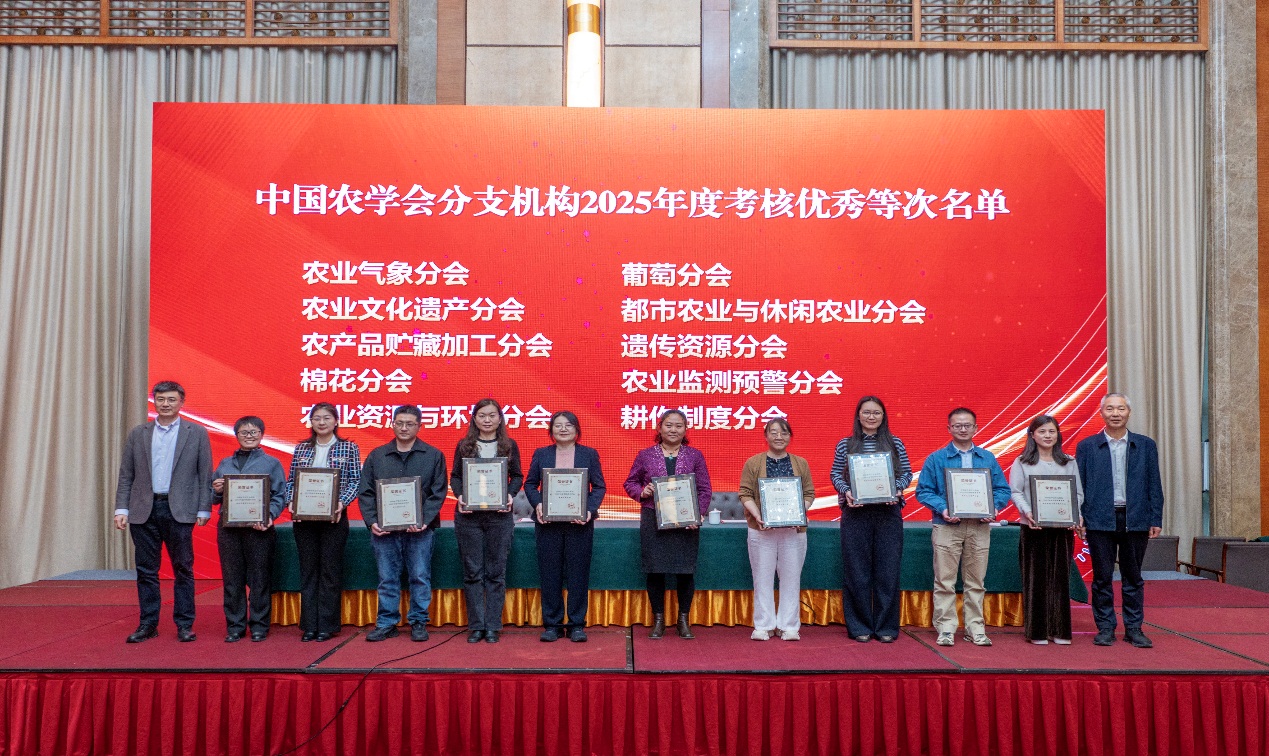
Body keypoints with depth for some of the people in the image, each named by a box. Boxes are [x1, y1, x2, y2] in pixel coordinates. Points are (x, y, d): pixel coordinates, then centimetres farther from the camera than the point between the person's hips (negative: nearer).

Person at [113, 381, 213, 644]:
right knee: (146, 571, 8)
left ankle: (184, 625, 11)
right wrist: (121, 509, 2)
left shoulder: (197, 433, 3)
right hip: (143, 511, 2)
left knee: (183, 569, 3)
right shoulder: (137, 434, 9)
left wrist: (203, 510, -4)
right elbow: (126, 475, 10)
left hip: (179, 511, -2)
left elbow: (205, 475, 1)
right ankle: (148, 624, 18)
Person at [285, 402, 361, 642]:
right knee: (308, 570, 6)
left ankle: (327, 625, 9)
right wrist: (291, 502, -5)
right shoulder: (301, 448, 11)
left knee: (331, 570, 1)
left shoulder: (349, 448, 3)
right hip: (303, 518, 3)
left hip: (334, 518, -3)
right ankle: (309, 625, 13)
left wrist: (342, 502, -15)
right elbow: (291, 481, 12)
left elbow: (356, 481, -1)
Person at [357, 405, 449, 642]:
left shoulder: (433, 456, 4)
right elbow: (365, 493, 7)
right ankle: (386, 624, 17)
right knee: (387, 579, 7)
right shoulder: (377, 456, 9)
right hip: (384, 529, 2)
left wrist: (424, 521, -13)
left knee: (420, 577, 3)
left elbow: (438, 492, -1)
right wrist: (372, 521, -7)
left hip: (419, 530, -1)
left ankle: (418, 623, 15)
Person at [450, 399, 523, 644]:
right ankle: (476, 626, 11)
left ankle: (493, 626, 10)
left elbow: (517, 476, 8)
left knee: (496, 572, 2)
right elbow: (455, 477, 7)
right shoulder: (464, 445, 7)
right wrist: (459, 495, -11)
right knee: (472, 572, 3)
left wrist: (511, 494, -10)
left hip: (499, 516, 0)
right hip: (468, 516, 1)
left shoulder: (509, 446, 6)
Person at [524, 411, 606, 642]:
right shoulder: (541, 454, 8)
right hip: (548, 524, 1)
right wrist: (537, 504, -9)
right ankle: (552, 624, 14)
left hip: (579, 524, -1)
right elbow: (530, 484, 9)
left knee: (578, 574, 3)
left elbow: (599, 487, 4)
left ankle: (577, 624, 13)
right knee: (549, 574, 4)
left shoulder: (589, 454, 6)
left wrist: (590, 510, -12)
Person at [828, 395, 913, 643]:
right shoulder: (845, 445, 6)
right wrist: (845, 491, -11)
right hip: (856, 513, 0)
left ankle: (886, 626, 12)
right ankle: (860, 626, 11)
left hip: (888, 513, 1)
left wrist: (897, 489, -11)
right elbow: (835, 474, 7)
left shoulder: (895, 444, 8)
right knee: (857, 570, 2)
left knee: (888, 570, 2)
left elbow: (907, 473, 8)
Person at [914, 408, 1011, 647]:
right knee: (945, 581, 0)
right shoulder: (936, 459, 3)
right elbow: (924, 491, -1)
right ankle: (946, 628, 8)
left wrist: (993, 508, -10)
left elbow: (1003, 490, 8)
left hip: (979, 527, 2)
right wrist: (942, 509, -16)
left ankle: (975, 629, 17)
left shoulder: (988, 458, 10)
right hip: (947, 527, -2)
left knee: (975, 581, 8)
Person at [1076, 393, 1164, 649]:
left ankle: (1134, 628, 16)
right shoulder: (1086, 446, 4)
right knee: (1102, 577, 4)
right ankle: (1105, 628, 13)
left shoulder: (1146, 445, 7)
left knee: (1133, 578, 8)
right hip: (1100, 521, -1)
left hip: (1135, 520, 1)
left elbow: (1154, 484, 6)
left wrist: (1156, 519, 1)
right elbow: (1078, 485, 3)